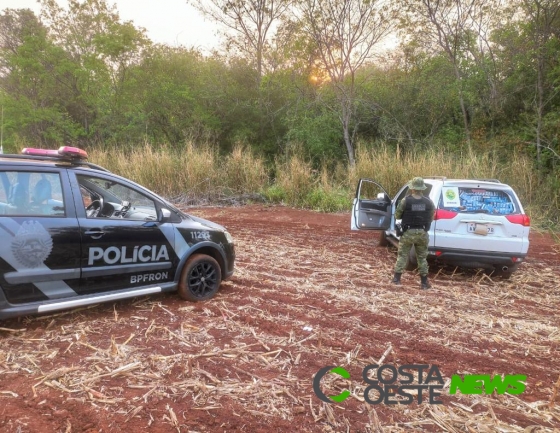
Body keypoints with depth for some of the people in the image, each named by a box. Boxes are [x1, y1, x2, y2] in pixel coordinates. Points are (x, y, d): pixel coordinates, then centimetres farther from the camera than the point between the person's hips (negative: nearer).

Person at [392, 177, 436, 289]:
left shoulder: (406, 201, -12)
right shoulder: (428, 202, -4)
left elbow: (397, 215, -5)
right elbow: (431, 217, 3)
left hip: (408, 232, -2)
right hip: (422, 233, 2)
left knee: (402, 255, 10)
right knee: (422, 258, 12)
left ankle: (397, 278, 11)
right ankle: (424, 282, 16)